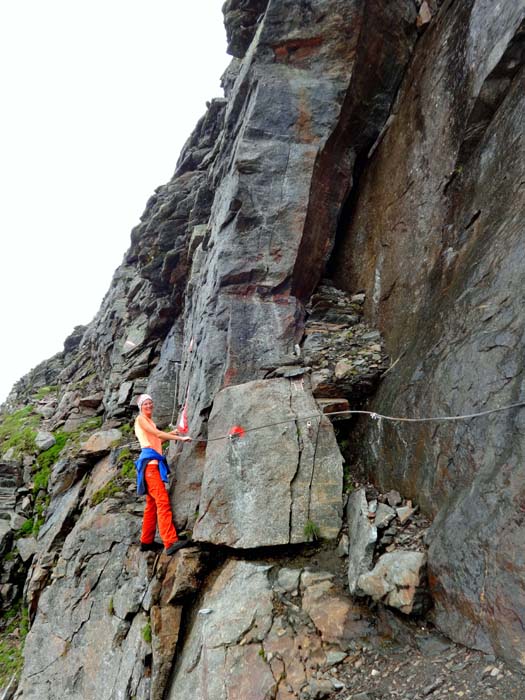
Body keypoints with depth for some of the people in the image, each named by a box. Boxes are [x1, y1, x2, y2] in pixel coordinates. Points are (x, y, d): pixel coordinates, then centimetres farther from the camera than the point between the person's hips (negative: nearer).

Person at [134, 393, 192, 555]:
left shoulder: (149, 421, 24)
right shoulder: (140, 418, -2)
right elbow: (157, 434, -11)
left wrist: (172, 433, 19)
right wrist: (181, 438, -13)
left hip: (154, 462, 10)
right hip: (149, 461, -10)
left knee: (152, 504, 12)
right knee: (162, 501, -20)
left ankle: (146, 541, 18)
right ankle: (170, 542, -28)